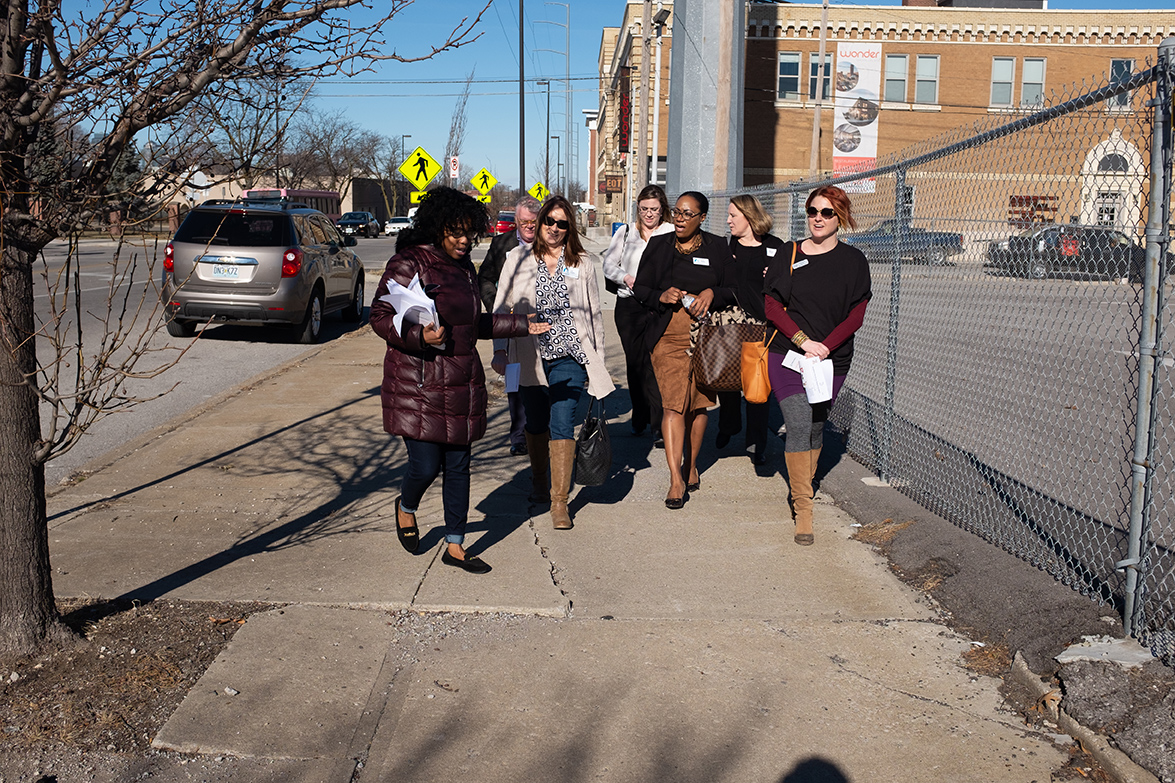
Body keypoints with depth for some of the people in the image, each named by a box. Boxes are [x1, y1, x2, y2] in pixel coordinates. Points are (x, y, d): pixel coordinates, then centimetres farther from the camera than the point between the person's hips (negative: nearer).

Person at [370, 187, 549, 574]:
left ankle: (455, 546, 22)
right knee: (425, 466, -5)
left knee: (458, 466, 9)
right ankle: (406, 508, 31)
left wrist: (520, 325, 18)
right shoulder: (408, 263, -9)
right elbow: (380, 317, -12)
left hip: (462, 385, 7)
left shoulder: (464, 267, 14)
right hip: (418, 386, -6)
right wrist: (421, 336, -27)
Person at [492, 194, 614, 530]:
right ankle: (538, 483, 36)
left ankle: (560, 501, -7)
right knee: (536, 423, 13)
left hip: (570, 355, -1)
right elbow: (502, 307, 8)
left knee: (562, 423, -10)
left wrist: (597, 362, 10)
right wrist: (500, 350, 0)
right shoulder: (518, 258, 8)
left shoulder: (583, 263, 8)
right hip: (531, 357, 1)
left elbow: (594, 313, 12)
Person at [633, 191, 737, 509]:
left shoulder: (717, 247, 6)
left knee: (699, 402, 10)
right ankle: (676, 480, -12)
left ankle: (691, 465, 29)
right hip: (668, 336, -1)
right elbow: (640, 288, 10)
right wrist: (662, 296, -10)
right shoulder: (658, 245, 7)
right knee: (673, 404, -11)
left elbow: (734, 291, 8)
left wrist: (711, 294, -12)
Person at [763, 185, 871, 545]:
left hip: (832, 359, 1)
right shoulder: (788, 257, 4)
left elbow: (856, 315, -1)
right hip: (788, 354, -1)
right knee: (799, 425, -13)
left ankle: (804, 486, 31)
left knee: (815, 427, 8)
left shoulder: (853, 260, 3)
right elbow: (771, 305, -1)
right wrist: (803, 340, -13)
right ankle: (803, 506, -8)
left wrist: (825, 347, -14)